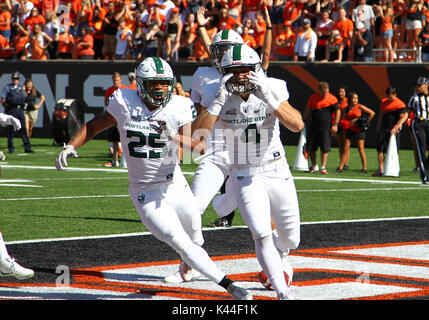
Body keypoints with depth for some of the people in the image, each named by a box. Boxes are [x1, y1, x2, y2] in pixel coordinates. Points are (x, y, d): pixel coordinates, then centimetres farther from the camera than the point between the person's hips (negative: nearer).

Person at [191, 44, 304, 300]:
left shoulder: (272, 91, -12)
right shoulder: (222, 99, -11)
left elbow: (297, 125, -26)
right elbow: (197, 134, -25)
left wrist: (269, 98, -37)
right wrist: (219, 100, -33)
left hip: (277, 172, 1)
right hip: (244, 177, -1)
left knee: (290, 240, 11)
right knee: (261, 236, -20)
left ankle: (279, 260, 47)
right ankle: (283, 293, -13)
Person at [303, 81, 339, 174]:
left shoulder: (332, 99, -3)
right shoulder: (313, 97, 5)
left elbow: (337, 111, 3)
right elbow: (308, 110, 15)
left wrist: (335, 125, -2)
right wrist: (304, 120, 12)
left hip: (326, 127, -3)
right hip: (313, 126, 3)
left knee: (324, 148, -5)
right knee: (310, 148, 4)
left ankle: (323, 167, 4)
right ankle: (314, 166, 20)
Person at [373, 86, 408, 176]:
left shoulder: (399, 104, -9)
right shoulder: (383, 102, 13)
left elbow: (404, 116, -15)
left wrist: (396, 127, -24)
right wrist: (378, 127, 20)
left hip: (393, 131, -6)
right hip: (383, 129, 6)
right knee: (380, 149, -1)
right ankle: (381, 170, 2)